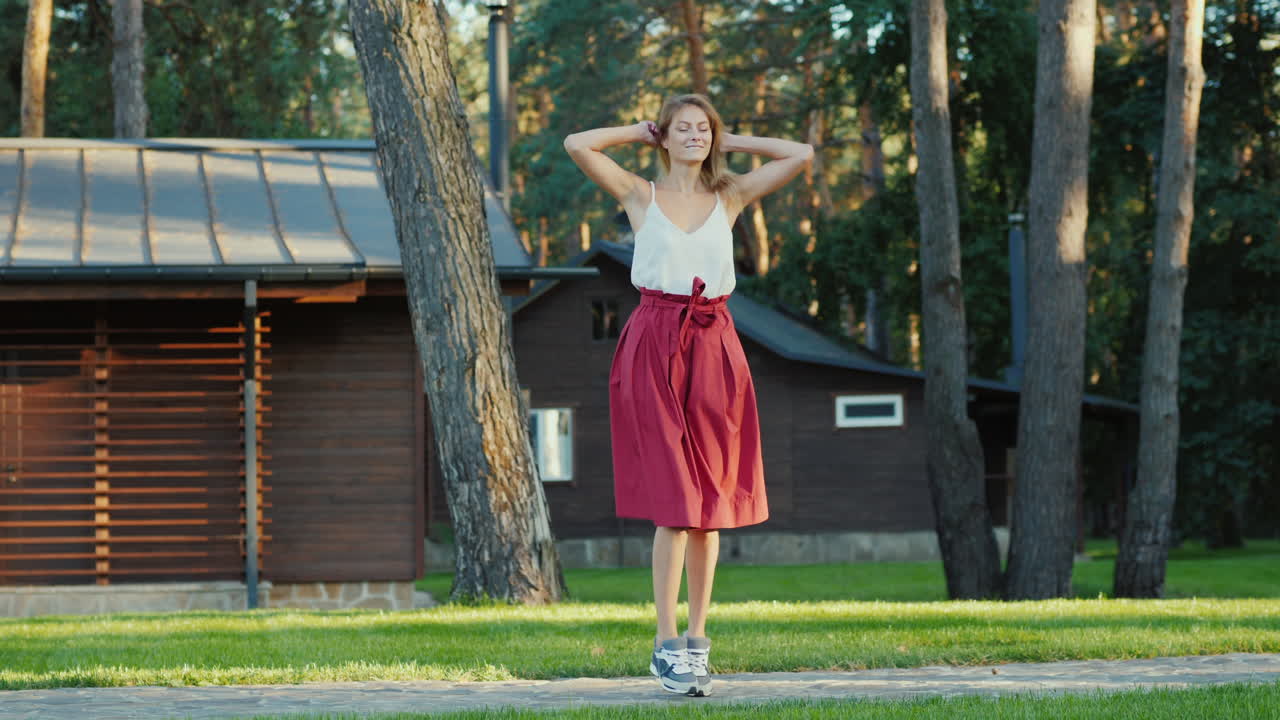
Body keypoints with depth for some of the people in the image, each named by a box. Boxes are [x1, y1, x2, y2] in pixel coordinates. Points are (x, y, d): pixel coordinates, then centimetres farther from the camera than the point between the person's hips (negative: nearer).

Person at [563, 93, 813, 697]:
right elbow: (577, 145, -5)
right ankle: (667, 645, -6)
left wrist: (732, 142, 14)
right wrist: (640, 133, 8)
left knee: (710, 505, 5)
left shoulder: (730, 197, 12)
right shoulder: (641, 195, 6)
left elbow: (801, 155, 8)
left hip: (713, 347, 3)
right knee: (675, 500, -9)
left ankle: (697, 641, 12)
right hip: (654, 346, -3)